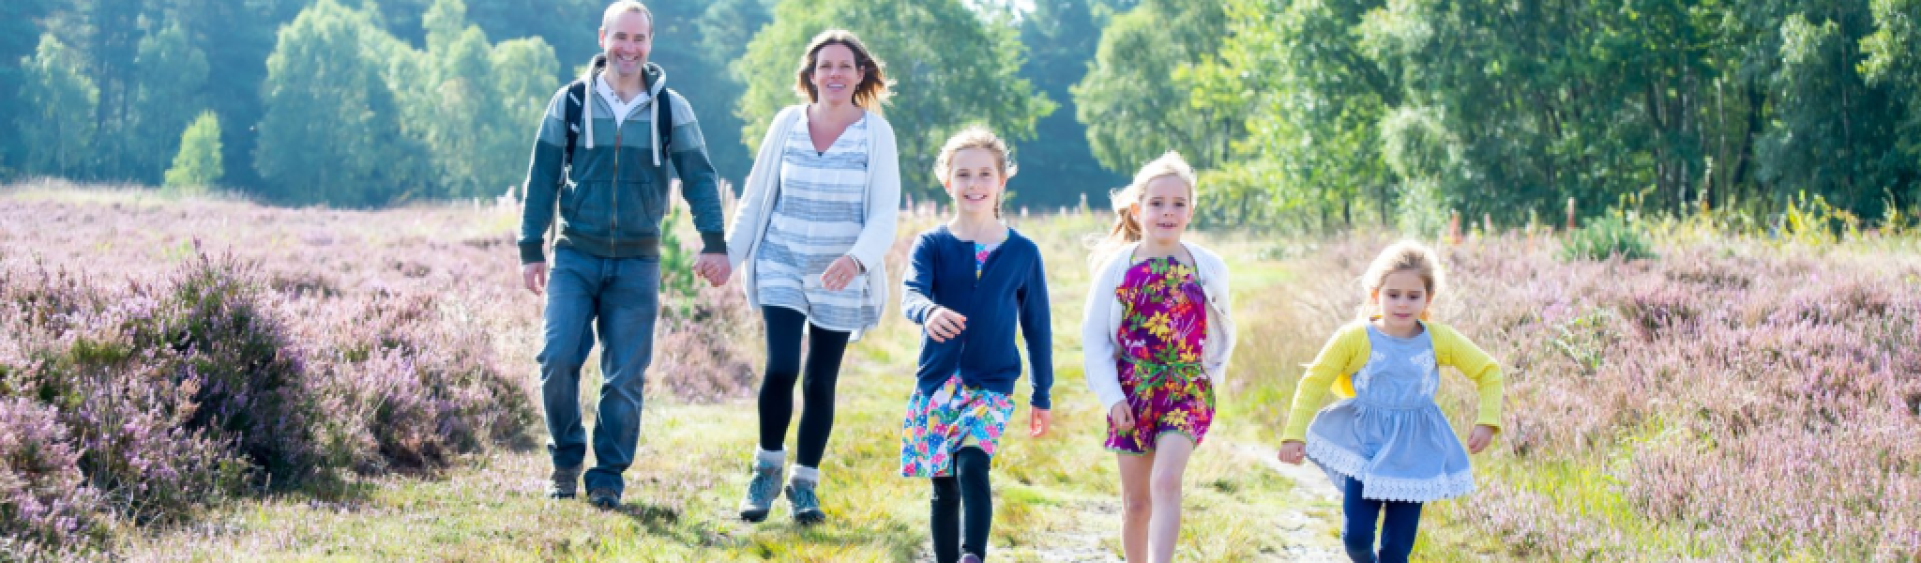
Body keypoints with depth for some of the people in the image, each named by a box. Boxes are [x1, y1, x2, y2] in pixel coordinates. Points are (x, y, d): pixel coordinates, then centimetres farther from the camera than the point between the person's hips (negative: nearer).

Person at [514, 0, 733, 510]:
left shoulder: (671, 108, 3)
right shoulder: (571, 102, 3)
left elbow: (699, 178, 3)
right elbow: (542, 178, 6)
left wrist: (713, 242, -9)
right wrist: (531, 249, 3)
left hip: (637, 262, 0)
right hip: (575, 256, 0)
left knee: (625, 376, 1)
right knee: (558, 358, -12)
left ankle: (608, 476, 14)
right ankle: (566, 460, 9)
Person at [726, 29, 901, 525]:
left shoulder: (876, 133, -6)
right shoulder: (788, 123, 0)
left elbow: (884, 215, -10)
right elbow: (756, 198, 8)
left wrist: (857, 259, -27)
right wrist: (729, 256, 5)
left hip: (839, 277, 0)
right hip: (782, 264, 1)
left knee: (820, 383, 4)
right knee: (780, 368, -14)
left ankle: (805, 486, 21)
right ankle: (767, 470, 8)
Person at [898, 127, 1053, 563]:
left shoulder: (1022, 253, 1)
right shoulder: (932, 244, 0)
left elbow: (1037, 326, 8)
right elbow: (911, 293, -20)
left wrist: (1042, 396, 11)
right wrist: (929, 312, -44)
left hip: (992, 385, -2)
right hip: (936, 385, 2)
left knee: (972, 466, -25)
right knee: (944, 489, 8)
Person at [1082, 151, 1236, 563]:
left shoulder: (1208, 267, 1)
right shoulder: (1118, 266, -3)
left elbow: (1223, 331, 15)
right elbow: (1094, 335, 0)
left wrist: (1210, 375, 5)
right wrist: (1112, 396, -7)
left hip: (1186, 390, -1)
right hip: (1132, 393, 1)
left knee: (1166, 482, -21)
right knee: (1136, 501, 8)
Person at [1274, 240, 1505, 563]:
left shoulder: (1439, 340, -7)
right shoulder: (1355, 338, -12)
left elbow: (1488, 371, 5)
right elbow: (1314, 381, -7)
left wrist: (1488, 422, -6)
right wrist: (1294, 434, -14)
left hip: (1414, 453, 1)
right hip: (1364, 446, -1)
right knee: (1356, 535, -6)